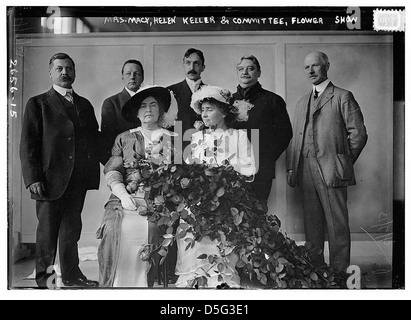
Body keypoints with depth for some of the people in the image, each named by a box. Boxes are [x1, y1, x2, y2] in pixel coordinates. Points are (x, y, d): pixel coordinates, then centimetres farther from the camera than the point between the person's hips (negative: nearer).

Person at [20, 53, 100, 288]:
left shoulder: (85, 105, 16)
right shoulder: (38, 104, 2)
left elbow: (94, 140, 14)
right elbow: (28, 144, -5)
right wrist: (33, 178, -14)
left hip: (78, 180, 4)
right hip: (50, 179, -4)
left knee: (72, 229, 12)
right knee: (48, 229, 6)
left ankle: (72, 274, 25)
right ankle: (45, 276, 22)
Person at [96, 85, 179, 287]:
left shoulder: (172, 140, 16)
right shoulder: (124, 138, 20)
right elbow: (111, 171, 9)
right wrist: (123, 194, -9)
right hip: (125, 197, 2)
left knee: (148, 227, -30)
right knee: (114, 228, -26)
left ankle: (142, 283, -15)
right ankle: (112, 284, -11)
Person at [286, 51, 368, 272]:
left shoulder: (343, 97, 3)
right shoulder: (302, 103, 21)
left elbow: (358, 134, -1)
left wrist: (342, 161, 1)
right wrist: (291, 168, 9)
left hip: (331, 171, -5)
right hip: (305, 171, 5)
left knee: (337, 224, -1)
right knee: (311, 223, 10)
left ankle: (340, 272, 9)